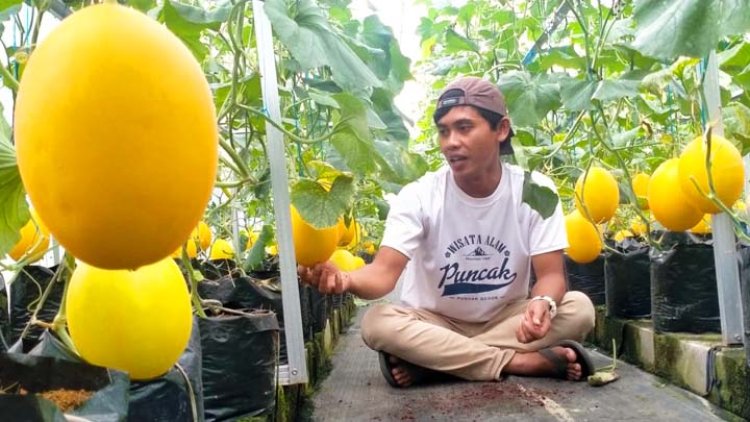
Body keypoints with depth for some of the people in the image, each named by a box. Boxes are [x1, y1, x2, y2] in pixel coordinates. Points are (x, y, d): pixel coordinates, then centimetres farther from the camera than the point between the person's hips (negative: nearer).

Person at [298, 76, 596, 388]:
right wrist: (347, 280, -51)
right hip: (433, 323, -1)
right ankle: (532, 362, -25)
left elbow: (551, 275, -15)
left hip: (506, 321, 2)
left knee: (579, 308, -25)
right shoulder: (418, 196, -16)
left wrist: (543, 303, -40)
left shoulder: (536, 190, -13)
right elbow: (384, 272, -27)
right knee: (378, 323, -31)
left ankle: (431, 364, -24)